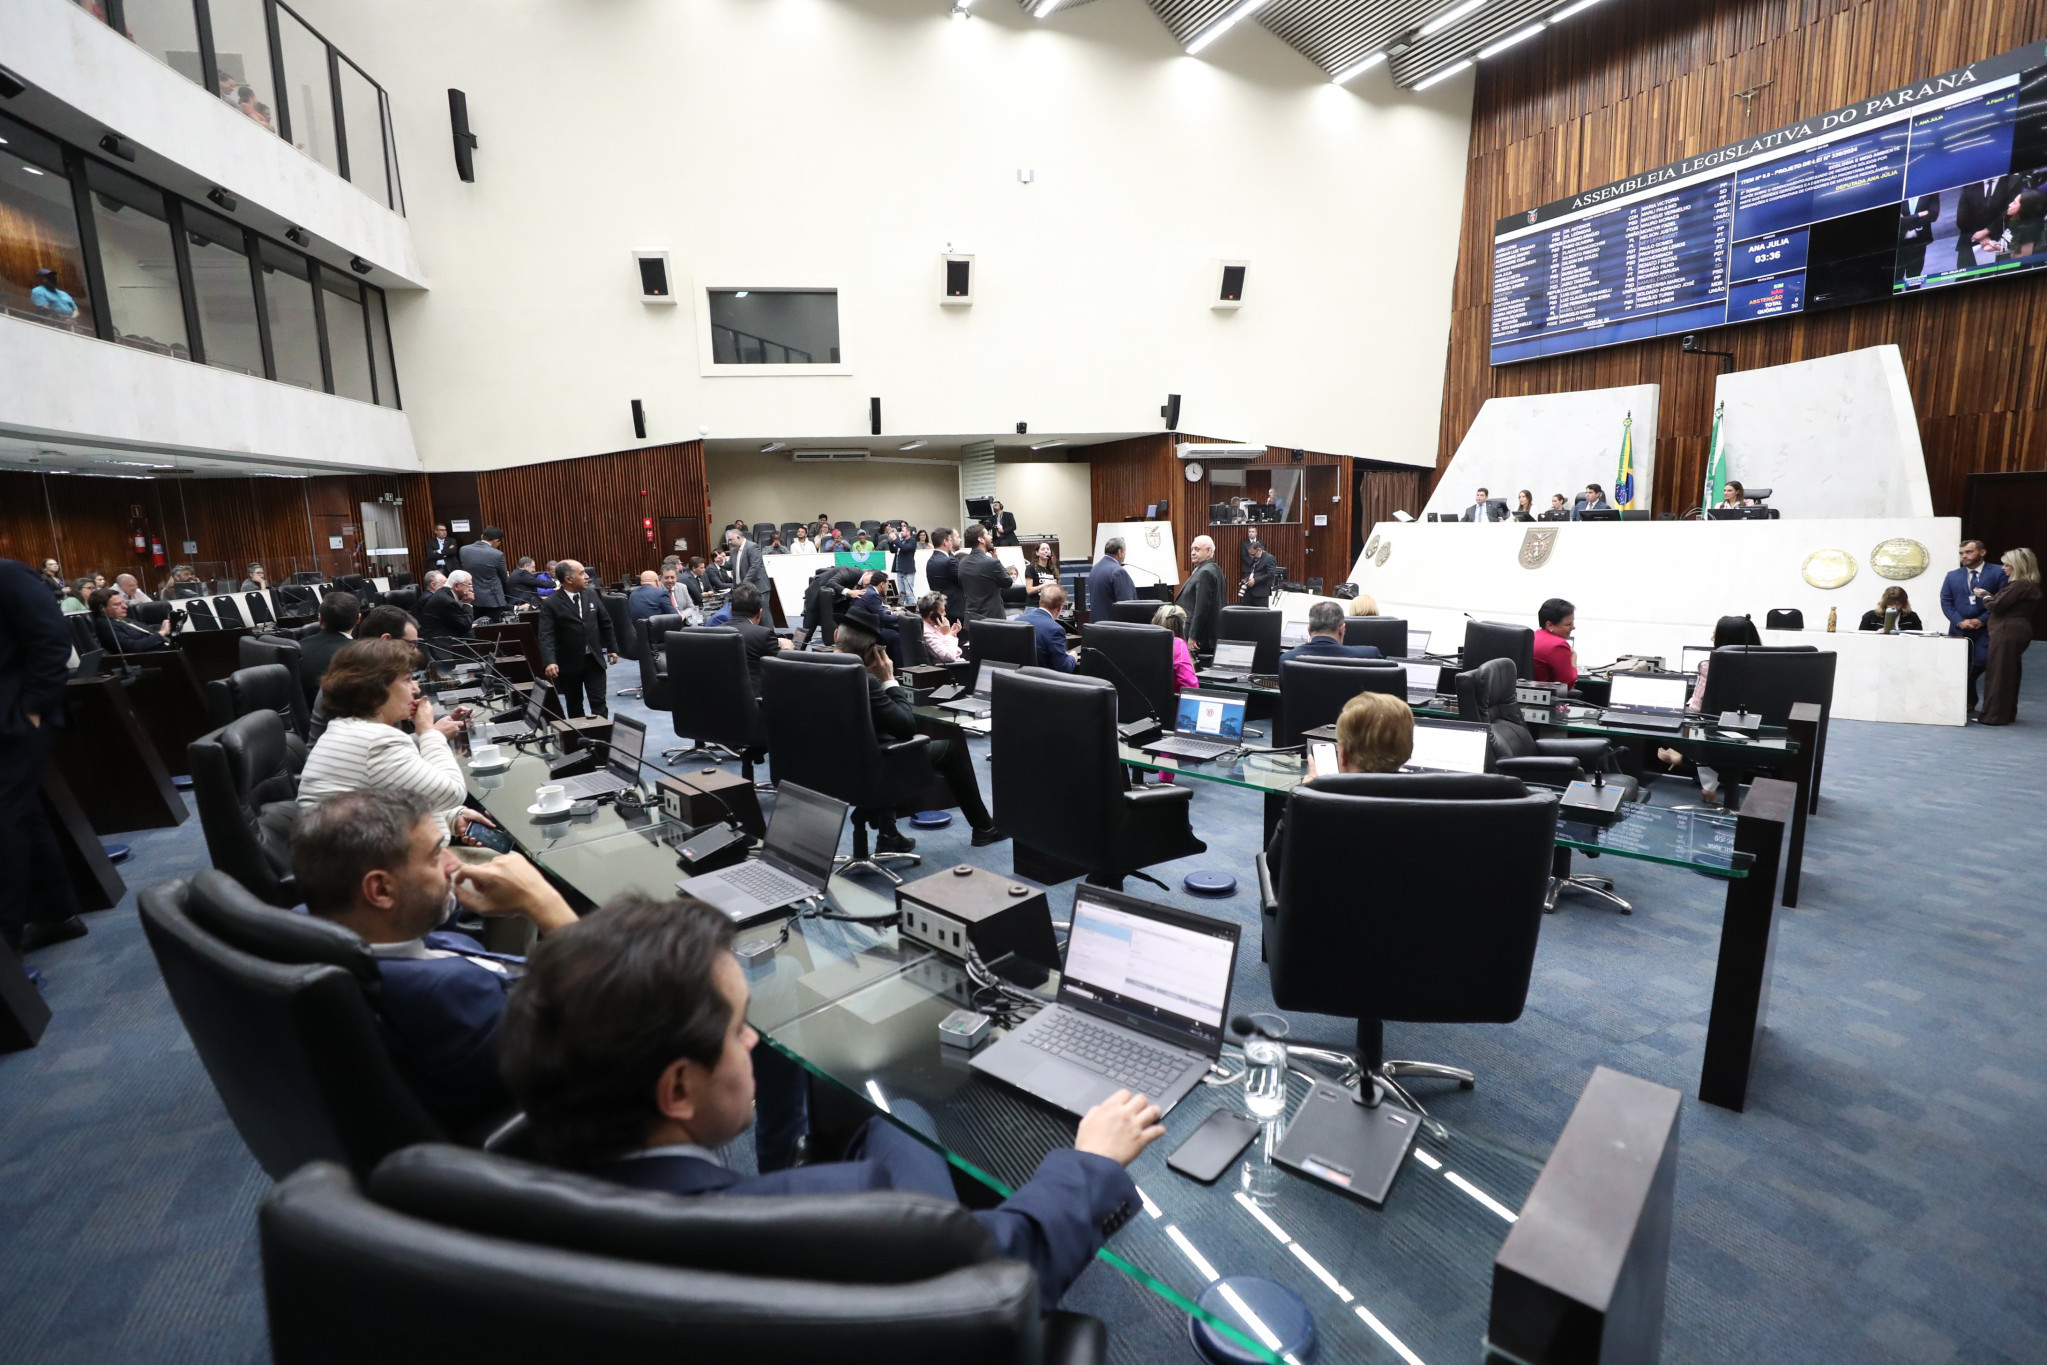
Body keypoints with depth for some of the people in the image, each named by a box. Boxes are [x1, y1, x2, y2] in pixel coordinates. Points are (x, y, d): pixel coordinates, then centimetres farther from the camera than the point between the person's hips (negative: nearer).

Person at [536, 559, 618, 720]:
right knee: (574, 706, 12)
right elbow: (546, 636, -18)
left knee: (599, 703, 0)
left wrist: (612, 648, 13)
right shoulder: (551, 604, -11)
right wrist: (549, 662, -31)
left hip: (594, 660, 3)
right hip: (569, 664, -2)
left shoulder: (591, 595, 3)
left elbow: (605, 622, 12)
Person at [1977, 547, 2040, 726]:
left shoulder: (2019, 585, -17)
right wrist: (1989, 595, 11)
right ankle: (2008, 713, 23)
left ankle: (1995, 715, -1)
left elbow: (1997, 606, -16)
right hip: (2019, 631, 10)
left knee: (1998, 673, -5)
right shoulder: (2029, 585, 14)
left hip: (2008, 632, -10)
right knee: (2010, 673, 16)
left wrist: (1985, 596, 2)